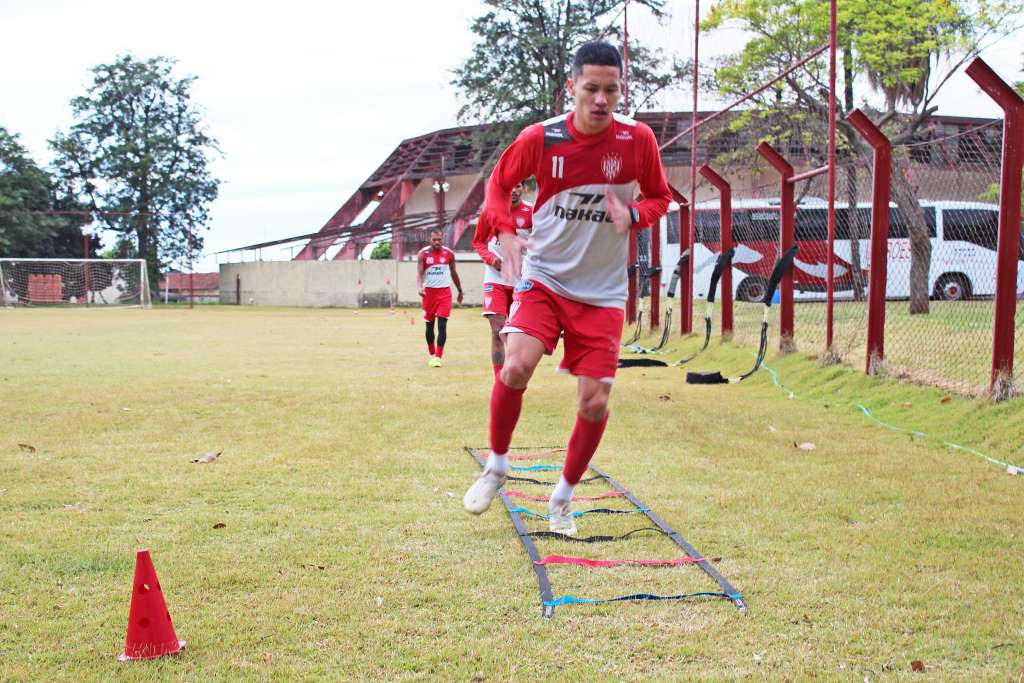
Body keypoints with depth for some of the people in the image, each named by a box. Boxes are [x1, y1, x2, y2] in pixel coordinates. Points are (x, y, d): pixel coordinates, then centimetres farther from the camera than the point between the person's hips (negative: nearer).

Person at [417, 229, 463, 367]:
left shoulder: (449, 253, 0)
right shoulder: (423, 254, -4)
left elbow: (453, 273, 12)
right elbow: (419, 273, -10)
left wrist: (460, 291, 19)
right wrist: (420, 288, -29)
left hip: (444, 292, -1)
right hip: (429, 292, 1)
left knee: (442, 325, -11)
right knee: (429, 325, 11)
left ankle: (438, 357, -11)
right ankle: (432, 354, 28)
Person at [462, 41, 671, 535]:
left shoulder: (638, 140, -8)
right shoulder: (539, 138, -9)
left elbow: (659, 197, 7)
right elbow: (499, 183, 8)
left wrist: (633, 215, -16)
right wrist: (505, 233, -9)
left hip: (602, 294, 1)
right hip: (543, 277, -1)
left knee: (595, 403, -3)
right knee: (517, 365, -24)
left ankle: (562, 499, 21)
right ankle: (496, 467, 3)